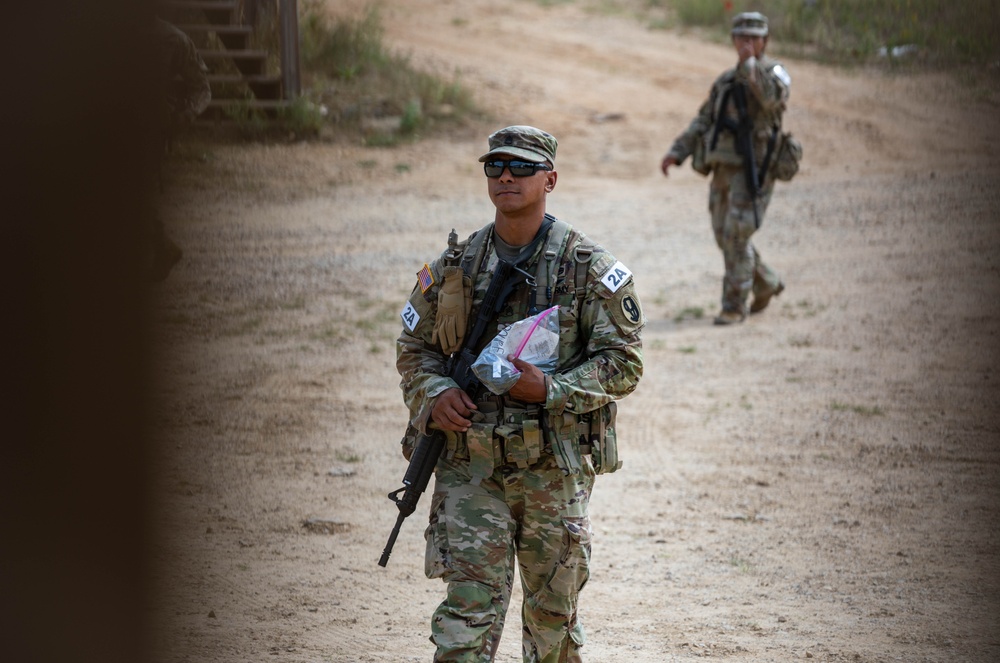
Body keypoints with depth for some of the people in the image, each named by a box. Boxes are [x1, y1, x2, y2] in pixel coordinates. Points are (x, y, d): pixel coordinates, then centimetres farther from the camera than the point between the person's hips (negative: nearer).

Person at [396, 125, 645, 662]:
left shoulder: (589, 268, -2)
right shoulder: (453, 266, 7)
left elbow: (623, 363, -4)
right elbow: (414, 347, 15)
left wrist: (551, 390, -19)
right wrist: (434, 394, -7)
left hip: (554, 463, -1)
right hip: (469, 462, 1)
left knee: (553, 609, 12)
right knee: (468, 607, -7)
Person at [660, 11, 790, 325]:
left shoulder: (774, 73, -6)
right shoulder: (726, 81, 14)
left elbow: (773, 98, -31)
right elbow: (703, 123, 15)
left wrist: (749, 63, -29)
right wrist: (676, 153, 3)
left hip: (754, 171, -7)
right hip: (724, 170, 7)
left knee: (737, 236, -13)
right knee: (726, 237, 12)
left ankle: (734, 306, -4)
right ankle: (767, 284, 35)